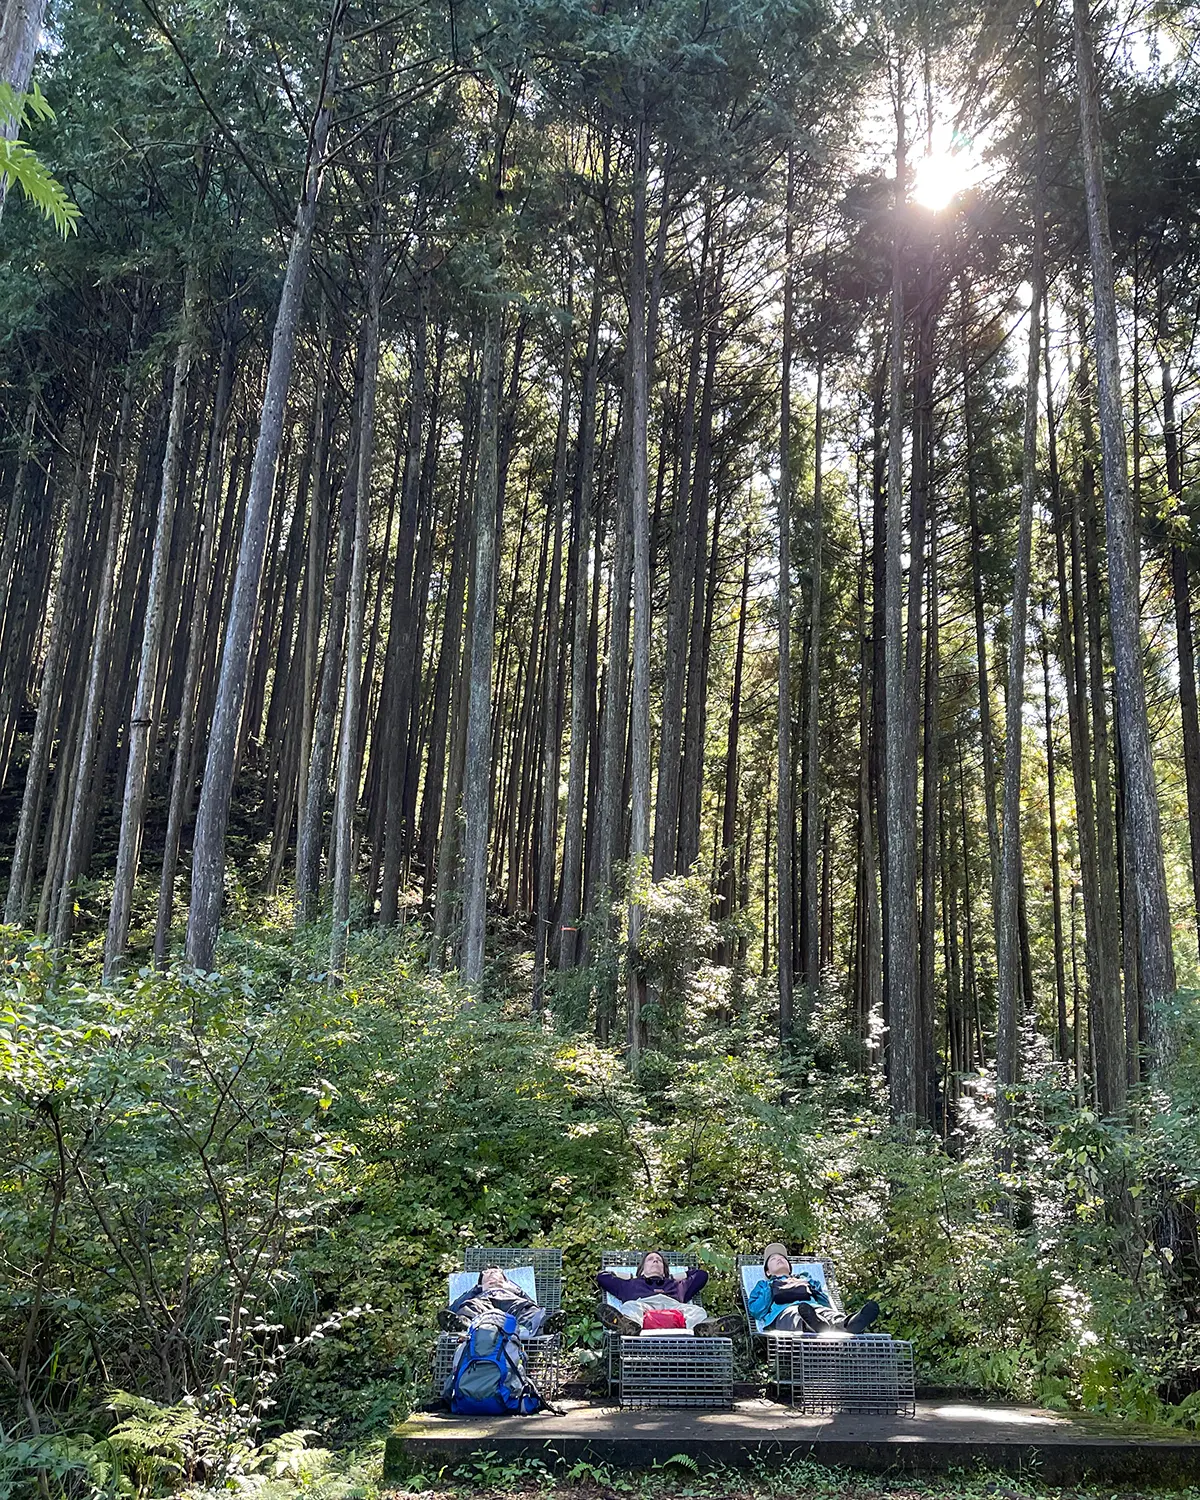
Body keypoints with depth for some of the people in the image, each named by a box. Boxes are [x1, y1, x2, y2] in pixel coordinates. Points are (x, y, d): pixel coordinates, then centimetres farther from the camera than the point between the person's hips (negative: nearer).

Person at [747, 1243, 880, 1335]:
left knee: (830, 1314, -37)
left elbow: (827, 1303, 26)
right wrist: (771, 1290, 10)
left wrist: (810, 1286, 13)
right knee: (796, 1315, -44)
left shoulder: (805, 1280, 43)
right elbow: (755, 1310, 17)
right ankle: (821, 1328, -78)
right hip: (783, 1311, -3)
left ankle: (849, 1325, -72)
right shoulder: (763, 1285, 38)